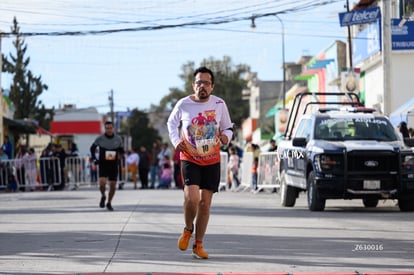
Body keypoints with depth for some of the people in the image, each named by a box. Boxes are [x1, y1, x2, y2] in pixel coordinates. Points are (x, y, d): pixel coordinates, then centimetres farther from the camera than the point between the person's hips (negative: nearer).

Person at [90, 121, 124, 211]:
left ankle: (109, 203, 23)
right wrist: (94, 159, 3)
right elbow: (92, 148, 11)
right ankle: (103, 196, 12)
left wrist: (119, 156, 1)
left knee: (113, 185, 4)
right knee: (102, 183, -19)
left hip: (114, 166, 2)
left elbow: (121, 150, 17)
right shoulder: (100, 139, -4)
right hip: (103, 165, -2)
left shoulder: (118, 139, 1)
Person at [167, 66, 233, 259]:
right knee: (192, 198, -20)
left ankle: (198, 245, 15)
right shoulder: (183, 104, -7)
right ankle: (188, 229, 11)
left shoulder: (219, 104, -4)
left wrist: (226, 136, -14)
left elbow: (228, 127, 10)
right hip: (189, 158, -2)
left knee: (205, 203, 3)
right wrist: (176, 141, -5)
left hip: (212, 161, 2)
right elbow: (171, 123, 12)